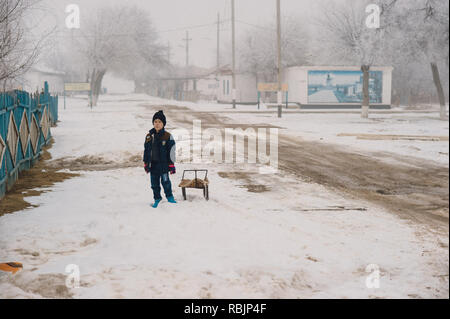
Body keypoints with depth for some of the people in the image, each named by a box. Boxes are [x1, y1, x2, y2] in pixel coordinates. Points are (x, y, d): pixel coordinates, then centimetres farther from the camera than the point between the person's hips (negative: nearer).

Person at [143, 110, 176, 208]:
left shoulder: (168, 136, -5)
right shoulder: (149, 136, 7)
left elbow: (171, 152, -3)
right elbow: (146, 151, 14)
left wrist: (171, 165, -5)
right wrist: (146, 163, 12)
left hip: (163, 164, -4)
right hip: (153, 164, 4)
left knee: (165, 181, -8)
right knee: (154, 183, 10)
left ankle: (169, 196, 14)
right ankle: (157, 198, 27)